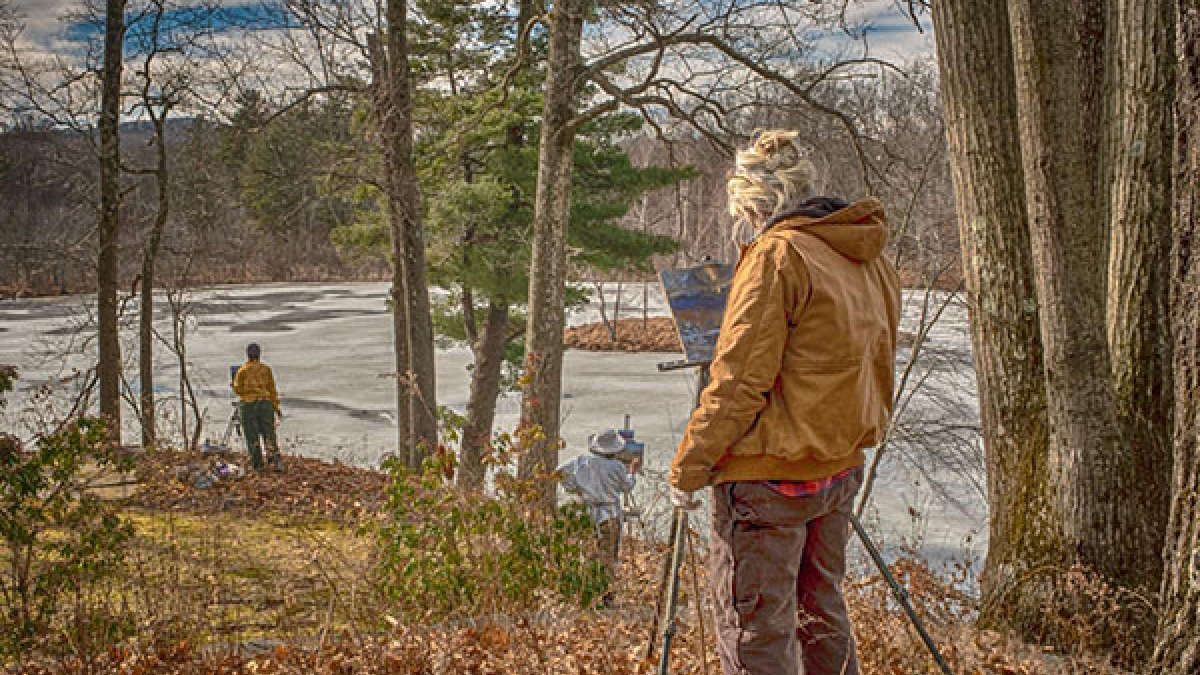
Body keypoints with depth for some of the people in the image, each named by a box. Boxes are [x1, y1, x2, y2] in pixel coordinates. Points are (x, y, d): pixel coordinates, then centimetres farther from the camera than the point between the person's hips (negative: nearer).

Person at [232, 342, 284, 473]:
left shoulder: (242, 370, -2)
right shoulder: (266, 369, 4)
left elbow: (237, 389, -2)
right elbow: (272, 389, 6)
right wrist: (276, 407, 12)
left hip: (249, 404, -2)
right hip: (265, 403, 2)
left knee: (252, 436, 8)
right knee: (269, 435, 2)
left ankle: (257, 464, 8)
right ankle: (276, 462, -11)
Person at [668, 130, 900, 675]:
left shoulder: (777, 255, -14)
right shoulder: (871, 258, 10)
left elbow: (738, 381, -18)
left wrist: (688, 467, -11)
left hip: (769, 476, -8)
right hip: (842, 467, 9)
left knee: (754, 630, -1)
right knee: (821, 610, 21)